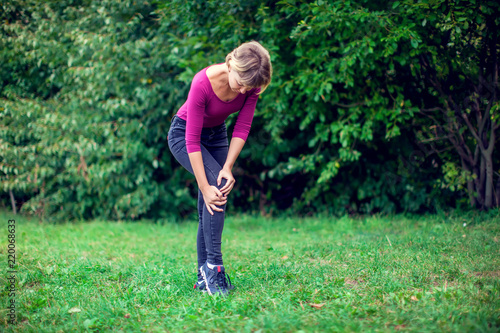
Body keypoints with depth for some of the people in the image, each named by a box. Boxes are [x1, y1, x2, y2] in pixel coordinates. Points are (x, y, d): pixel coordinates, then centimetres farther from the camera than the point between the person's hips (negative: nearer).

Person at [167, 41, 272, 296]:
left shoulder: (250, 85, -22)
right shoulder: (203, 83, -36)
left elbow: (242, 128, -14)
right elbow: (192, 139, -32)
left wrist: (228, 168, -23)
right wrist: (204, 187, -33)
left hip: (216, 134, 5)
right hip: (183, 135, -5)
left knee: (213, 207, 1)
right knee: (217, 187, -26)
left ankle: (204, 278, 8)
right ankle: (213, 265, -23)